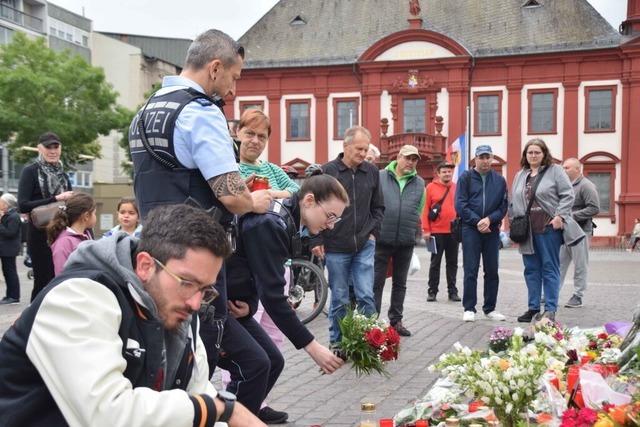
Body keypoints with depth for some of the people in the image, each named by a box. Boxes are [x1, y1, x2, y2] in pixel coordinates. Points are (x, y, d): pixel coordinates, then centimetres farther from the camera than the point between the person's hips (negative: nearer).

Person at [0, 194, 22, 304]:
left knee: (10, 271, -5)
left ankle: (14, 296, 1)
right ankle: (10, 295, 20)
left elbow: (9, 233, -23)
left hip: (9, 249, -10)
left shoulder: (14, 217, -16)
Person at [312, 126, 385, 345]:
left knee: (366, 297, 0)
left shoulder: (372, 172, 5)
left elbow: (378, 207, 16)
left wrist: (373, 232, 5)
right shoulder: (327, 171, -5)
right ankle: (337, 342, 19)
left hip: (364, 247, 2)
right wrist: (317, 241, -5)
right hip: (335, 248, -2)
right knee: (339, 300, 6)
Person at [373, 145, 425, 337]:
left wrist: (413, 230, 8)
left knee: (400, 283, 13)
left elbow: (419, 211, 13)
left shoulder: (419, 184, 8)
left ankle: (396, 320, 23)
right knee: (376, 283, 2)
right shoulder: (380, 177, -2)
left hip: (406, 242, 4)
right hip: (381, 240, -3)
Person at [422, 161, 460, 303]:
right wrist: (426, 230, -8)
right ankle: (432, 291, 10)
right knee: (435, 262, 4)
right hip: (436, 232, -3)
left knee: (452, 263, 8)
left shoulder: (456, 188, 7)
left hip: (453, 232, 3)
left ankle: (452, 291, 15)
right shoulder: (431, 187, -2)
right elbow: (425, 209, -4)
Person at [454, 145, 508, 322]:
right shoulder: (466, 178, 2)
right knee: (470, 270, -2)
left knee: (492, 271, 7)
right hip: (470, 229, -3)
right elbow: (460, 204, -4)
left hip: (492, 230, 3)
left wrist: (489, 219, -11)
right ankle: (469, 309, 4)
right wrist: (477, 221, -13)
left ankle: (490, 308, 17)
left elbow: (503, 206, 6)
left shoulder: (499, 180, 10)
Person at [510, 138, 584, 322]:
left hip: (548, 228, -5)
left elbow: (568, 195, -5)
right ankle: (533, 308, 16)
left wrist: (560, 216, -14)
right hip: (526, 230, 5)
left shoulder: (555, 171, 0)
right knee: (531, 269, 9)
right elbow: (513, 202, 18)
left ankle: (550, 310, 2)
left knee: (550, 268, -1)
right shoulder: (520, 175, 16)